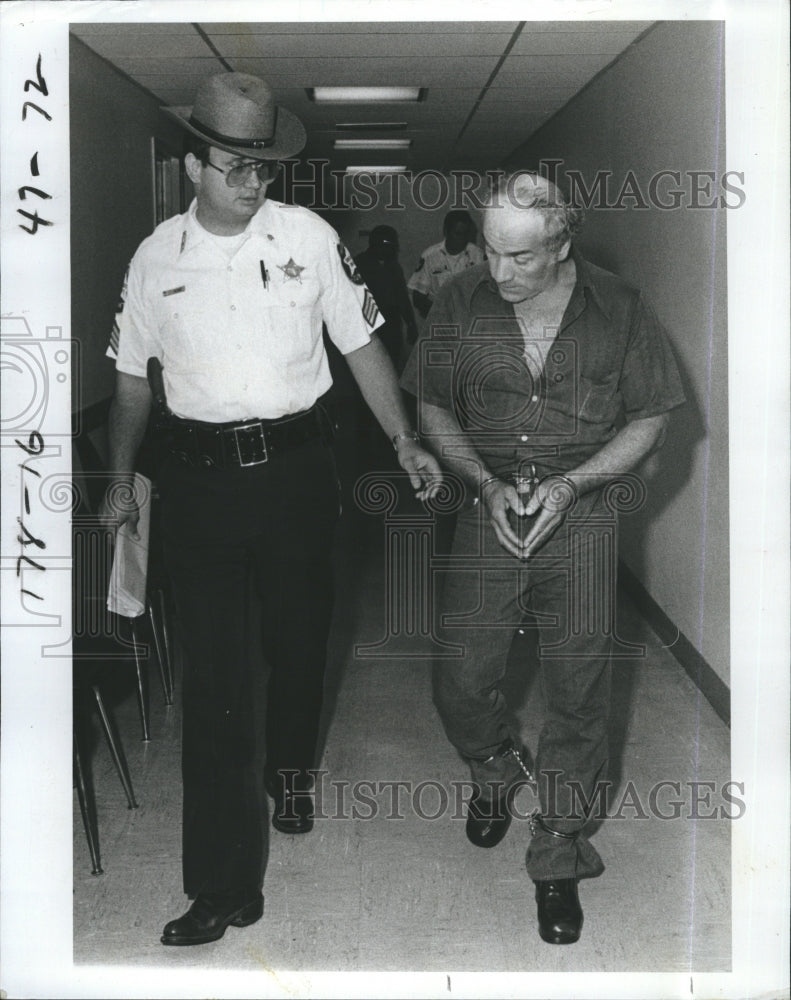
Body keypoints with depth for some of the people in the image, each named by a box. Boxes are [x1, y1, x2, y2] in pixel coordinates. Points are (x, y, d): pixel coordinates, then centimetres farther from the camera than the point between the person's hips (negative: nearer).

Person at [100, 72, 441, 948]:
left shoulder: (309, 237, 0)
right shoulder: (157, 257, 2)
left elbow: (360, 344, 4)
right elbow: (133, 378, 11)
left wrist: (404, 441, -4)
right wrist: (120, 483, 13)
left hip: (296, 469, 1)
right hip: (200, 476, 0)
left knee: (299, 639, 16)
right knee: (213, 673, -3)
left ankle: (291, 770, 50)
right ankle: (225, 888, 1)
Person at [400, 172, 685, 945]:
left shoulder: (619, 311, -6)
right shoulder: (461, 304, -2)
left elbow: (649, 419, 1)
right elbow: (432, 408, 6)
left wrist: (570, 483, -12)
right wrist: (486, 483, -9)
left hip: (581, 521, -1)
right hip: (488, 515, 1)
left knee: (576, 694, 4)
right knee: (460, 682, 2)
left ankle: (559, 858, 21)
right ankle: (498, 770, 37)